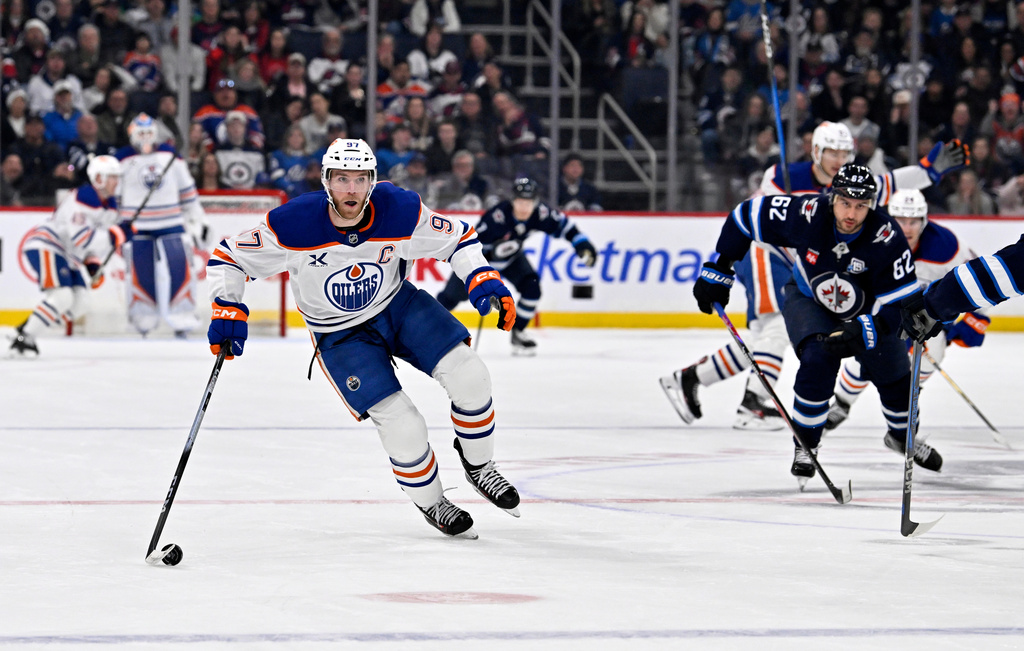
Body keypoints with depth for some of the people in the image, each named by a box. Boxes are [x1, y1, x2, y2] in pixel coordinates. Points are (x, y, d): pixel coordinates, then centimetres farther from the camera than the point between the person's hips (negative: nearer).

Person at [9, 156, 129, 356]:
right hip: (43, 247, -10)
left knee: (78, 302, 1)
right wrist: (116, 234, -29)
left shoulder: (110, 206, 10)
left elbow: (99, 239, 21)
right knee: (62, 297, -24)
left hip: (68, 255, 10)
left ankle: (26, 332, 8)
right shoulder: (82, 198, -21)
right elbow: (80, 237, -30)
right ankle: (23, 338, -17)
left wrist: (93, 264, 5)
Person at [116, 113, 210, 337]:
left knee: (179, 267, -6)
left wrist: (198, 219, 13)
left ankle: (182, 318, 0)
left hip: (171, 224, 2)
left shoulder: (170, 156, 8)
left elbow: (187, 190, 14)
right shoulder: (123, 159, 0)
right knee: (140, 272, -3)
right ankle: (143, 318, 11)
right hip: (137, 226, -2)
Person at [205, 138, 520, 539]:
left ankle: (477, 465, 13)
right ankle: (430, 502, 14)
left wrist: (484, 280, -22)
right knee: (404, 429, -15)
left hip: (399, 306, 3)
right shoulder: (294, 225, -28)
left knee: (468, 375, -14)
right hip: (340, 336, -3)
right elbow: (230, 257, -16)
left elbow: (457, 238, -7)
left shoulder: (400, 212, -21)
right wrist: (228, 313, -24)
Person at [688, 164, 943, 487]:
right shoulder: (806, 215, -33)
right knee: (818, 359, -26)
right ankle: (805, 445, -7)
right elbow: (747, 215, -18)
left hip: (867, 307, 1)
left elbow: (897, 305, -29)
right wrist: (717, 272, -14)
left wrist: (860, 333, -45)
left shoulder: (887, 237, -33)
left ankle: (901, 435, 37)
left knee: (894, 373, 3)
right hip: (808, 299, -1)